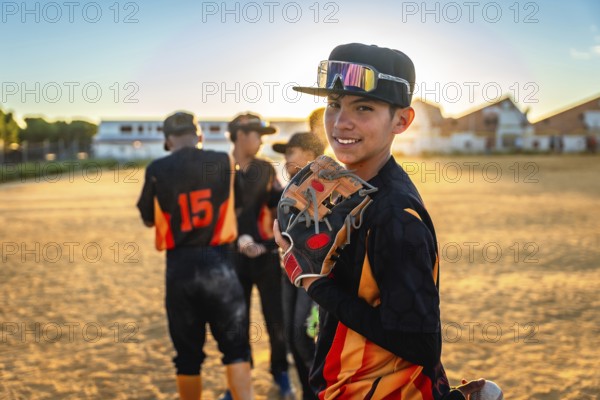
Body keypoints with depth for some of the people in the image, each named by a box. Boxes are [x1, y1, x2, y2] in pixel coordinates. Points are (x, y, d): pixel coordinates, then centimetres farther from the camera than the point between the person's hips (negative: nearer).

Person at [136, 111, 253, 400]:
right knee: (236, 347, 6)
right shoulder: (223, 162, -1)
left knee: (188, 353, 11)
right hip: (218, 263, 0)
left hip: (180, 267, 0)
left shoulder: (157, 170, -4)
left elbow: (148, 219, 8)